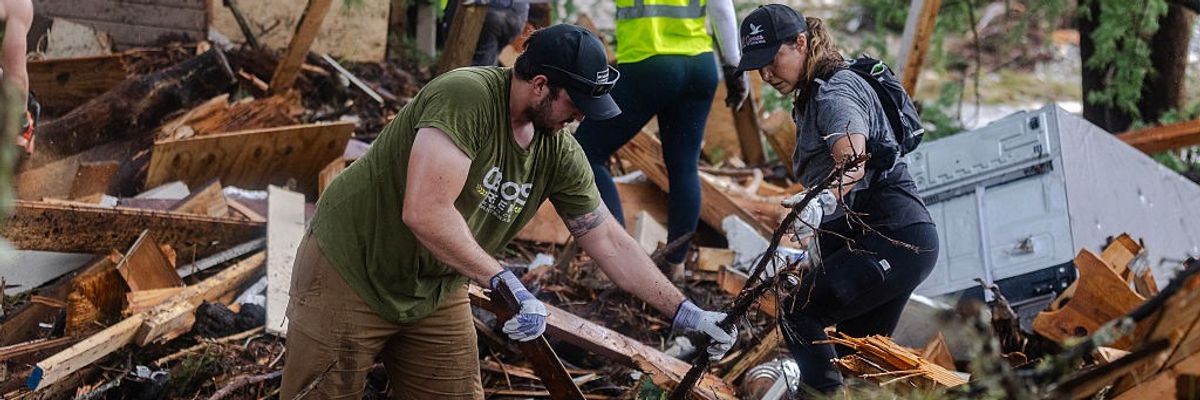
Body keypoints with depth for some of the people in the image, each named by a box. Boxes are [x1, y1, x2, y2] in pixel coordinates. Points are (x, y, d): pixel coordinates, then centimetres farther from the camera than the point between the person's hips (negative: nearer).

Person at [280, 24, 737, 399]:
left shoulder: (559, 153, -6)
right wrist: (508, 285, -33)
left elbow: (609, 241, 3)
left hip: (435, 294, 7)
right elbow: (425, 212, -35)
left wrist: (683, 312, -1)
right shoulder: (465, 96, -28)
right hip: (351, 271, -7)